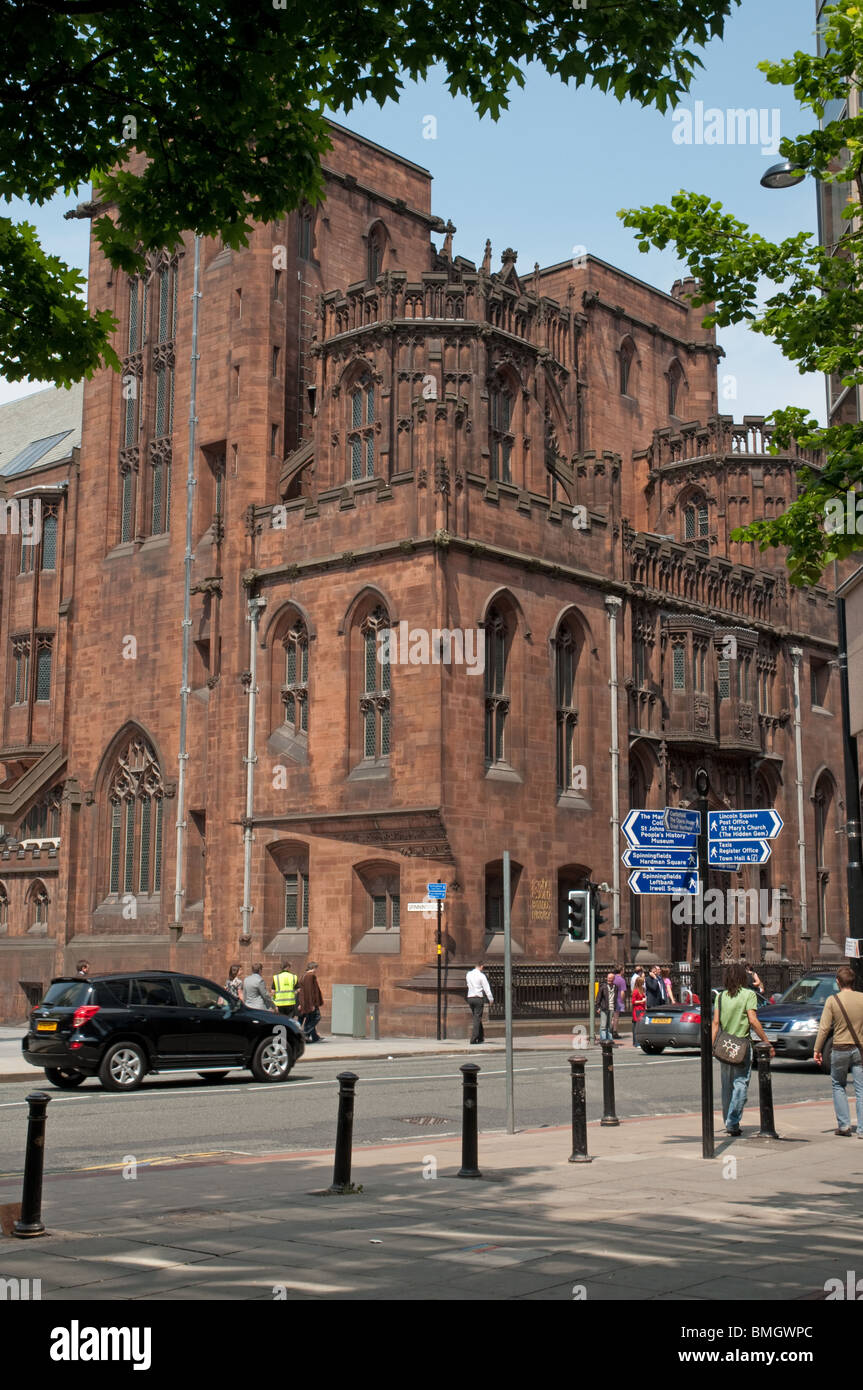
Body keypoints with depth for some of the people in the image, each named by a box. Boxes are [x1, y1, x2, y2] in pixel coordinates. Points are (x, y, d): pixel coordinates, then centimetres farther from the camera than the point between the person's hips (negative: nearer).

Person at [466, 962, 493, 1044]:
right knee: (477, 1019, -3)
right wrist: (491, 999, -4)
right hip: (479, 998, -6)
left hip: (470, 998, 6)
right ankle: (473, 1039, -8)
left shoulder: (468, 974, 8)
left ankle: (481, 1038, 22)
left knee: (477, 1018, 17)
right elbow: (487, 988, -10)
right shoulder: (481, 976, -11)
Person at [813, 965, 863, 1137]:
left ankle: (843, 1124, 10)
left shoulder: (833, 1000, -7)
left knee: (838, 1086, 16)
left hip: (840, 1050, -1)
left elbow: (824, 1028, -8)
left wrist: (817, 1049, -1)